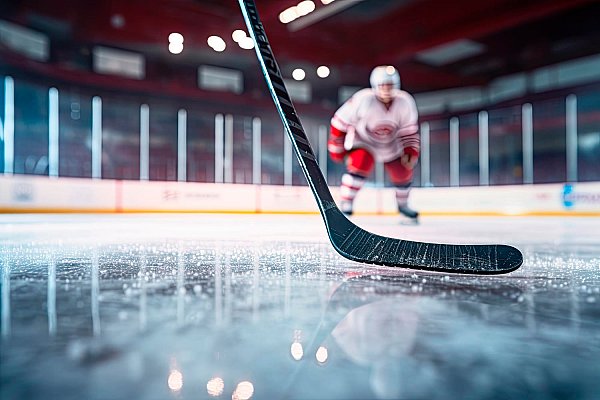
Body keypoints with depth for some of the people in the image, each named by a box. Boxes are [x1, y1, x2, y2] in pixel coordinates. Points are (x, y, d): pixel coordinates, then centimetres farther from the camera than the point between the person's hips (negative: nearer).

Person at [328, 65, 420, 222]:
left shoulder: (405, 102, -19)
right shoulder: (362, 99, -30)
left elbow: (410, 131, -4)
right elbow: (340, 121, -18)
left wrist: (411, 152, -14)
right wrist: (337, 147, -11)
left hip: (391, 144, 4)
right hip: (362, 140, -4)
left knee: (403, 171, 4)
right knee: (360, 164, -29)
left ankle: (402, 204, 34)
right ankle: (345, 206, -17)